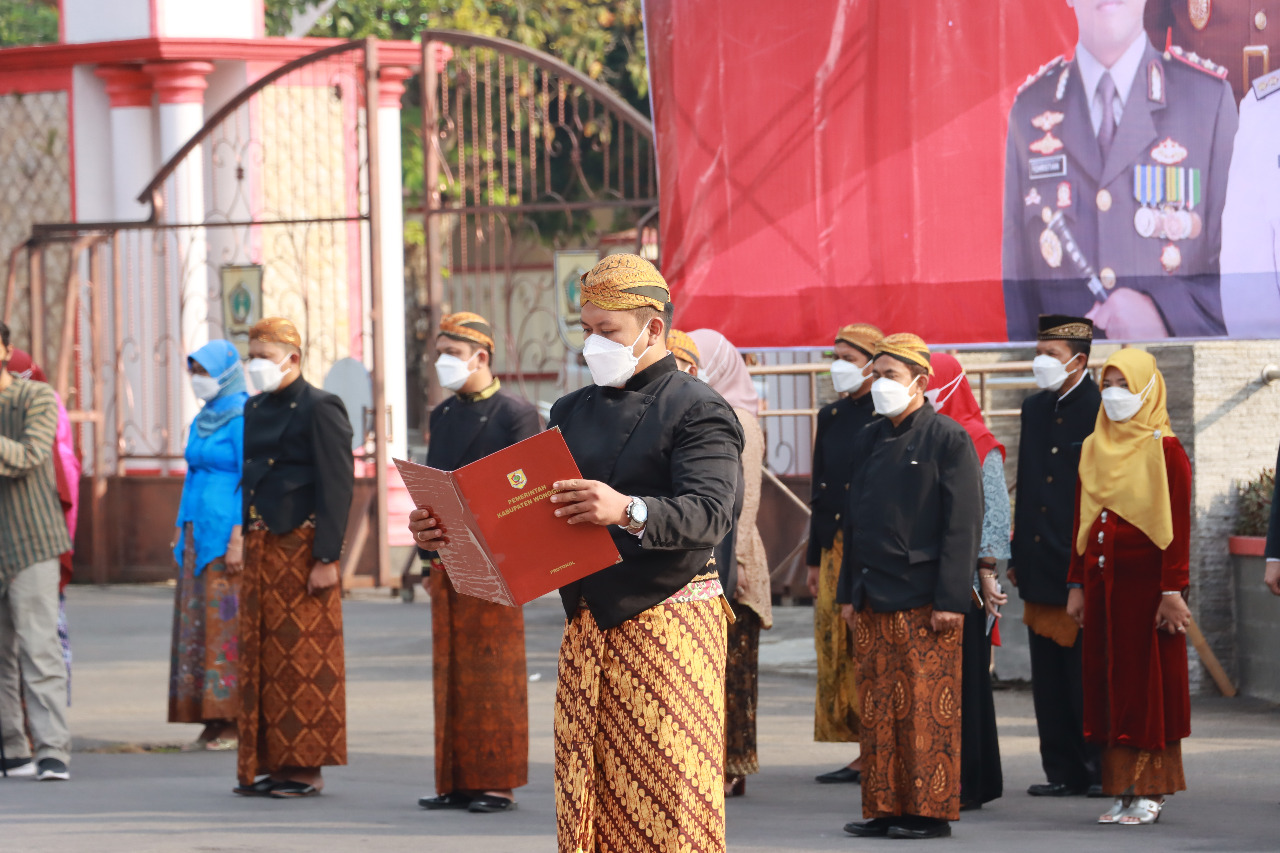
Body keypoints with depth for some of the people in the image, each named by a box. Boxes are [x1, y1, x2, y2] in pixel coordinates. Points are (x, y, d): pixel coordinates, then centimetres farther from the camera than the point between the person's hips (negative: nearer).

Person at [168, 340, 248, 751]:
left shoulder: (241, 418, -10)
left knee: (228, 625, -8)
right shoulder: (203, 420, 16)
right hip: (197, 533, 9)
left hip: (226, 532, -9)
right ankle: (212, 722, 6)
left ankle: (237, 721, -5)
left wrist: (238, 539, -19)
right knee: (197, 627, 5)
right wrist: (182, 532, 17)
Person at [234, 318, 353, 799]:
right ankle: (269, 764, 14)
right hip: (261, 550, 8)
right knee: (261, 657, 8)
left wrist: (326, 558, -17)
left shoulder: (320, 409, -8)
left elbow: (337, 487, -12)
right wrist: (245, 538, 13)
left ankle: (306, 769, 1)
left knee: (304, 658, -4)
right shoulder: (255, 410, 16)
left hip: (301, 550, -8)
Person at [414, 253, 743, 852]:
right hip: (586, 633, 7)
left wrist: (629, 511, -39)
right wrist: (447, 528, -2)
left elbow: (710, 514, -21)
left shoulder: (698, 411, -6)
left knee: (670, 804, -7)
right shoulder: (572, 412, 18)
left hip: (667, 623, -7)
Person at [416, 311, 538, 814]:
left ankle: (498, 784, 1)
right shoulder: (442, 415, 16)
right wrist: (429, 559, 12)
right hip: (446, 565, 7)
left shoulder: (516, 414, -5)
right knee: (450, 675, 6)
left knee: (495, 676, -2)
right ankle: (456, 782, 10)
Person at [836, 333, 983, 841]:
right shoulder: (869, 441, 14)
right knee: (878, 707, 7)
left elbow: (963, 525, -9)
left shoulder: (949, 440, -5)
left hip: (924, 601, -6)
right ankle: (884, 808, 12)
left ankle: (931, 811, 1)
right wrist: (849, 592, 14)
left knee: (927, 709, -4)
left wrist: (951, 599, -15)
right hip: (873, 598, 6)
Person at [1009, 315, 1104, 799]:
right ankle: (1063, 771, 12)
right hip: (1041, 564, 7)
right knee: (1049, 678, 7)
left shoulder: (1102, 411, -8)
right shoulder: (1034, 410, 14)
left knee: (1087, 673, -3)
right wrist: (1017, 557, 13)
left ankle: (1101, 769, 5)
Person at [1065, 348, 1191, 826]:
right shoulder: (1094, 449, 12)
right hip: (1102, 583, 6)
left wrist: (1173, 590, -16)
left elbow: (1177, 526, -10)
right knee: (1107, 681, 5)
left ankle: (1151, 791, 1)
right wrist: (1077, 585, 11)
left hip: (1145, 583, -6)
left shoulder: (1164, 451, -7)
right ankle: (1122, 790, 9)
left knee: (1146, 681, -3)